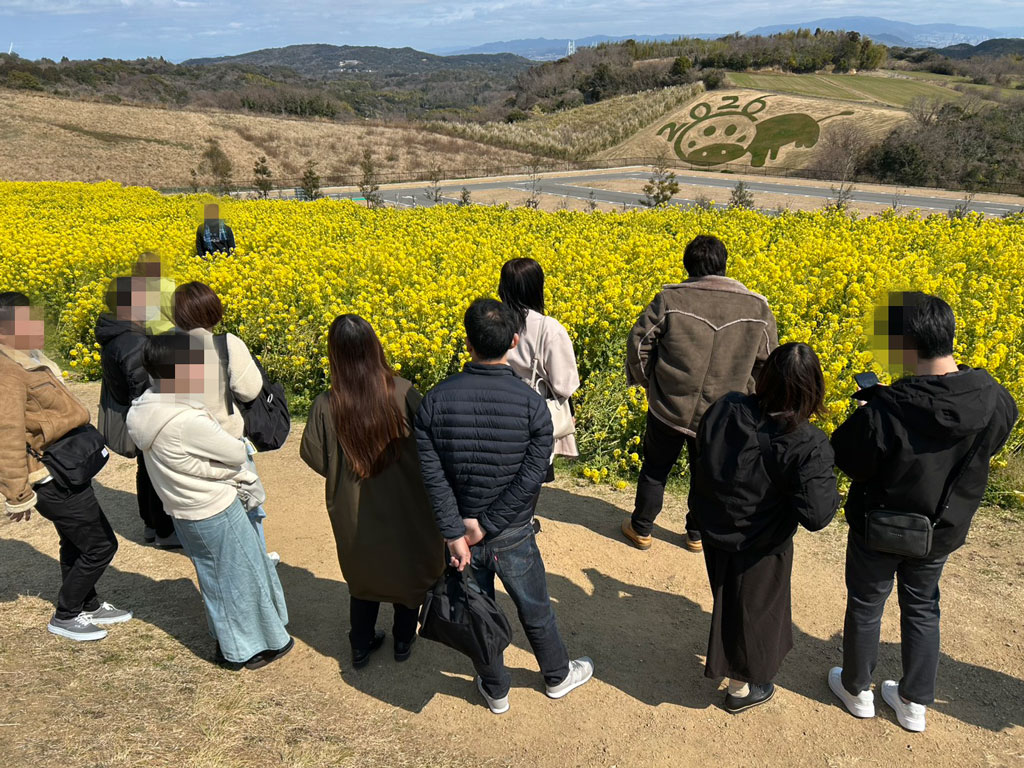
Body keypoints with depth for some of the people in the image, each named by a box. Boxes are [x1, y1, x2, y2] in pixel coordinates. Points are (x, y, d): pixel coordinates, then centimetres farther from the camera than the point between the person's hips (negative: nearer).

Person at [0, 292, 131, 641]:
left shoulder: (28, 359, 6)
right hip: (55, 481, -10)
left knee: (75, 543, 23)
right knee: (101, 545, 0)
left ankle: (89, 606, 41)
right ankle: (65, 617, 19)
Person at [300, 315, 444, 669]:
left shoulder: (326, 406, -21)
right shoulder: (404, 393, -22)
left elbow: (316, 459, -11)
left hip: (355, 514, 1)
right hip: (406, 509, 0)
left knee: (364, 575, 26)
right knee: (411, 570, 25)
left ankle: (361, 647, 42)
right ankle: (404, 640, 42)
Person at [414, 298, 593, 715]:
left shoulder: (435, 400, -15)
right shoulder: (532, 404, -18)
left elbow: (431, 474, -18)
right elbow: (531, 477, -21)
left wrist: (454, 533, -16)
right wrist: (487, 524, -15)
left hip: (458, 529, 1)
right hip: (513, 536, -1)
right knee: (534, 609, 23)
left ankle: (495, 691, 43)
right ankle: (558, 676, 47)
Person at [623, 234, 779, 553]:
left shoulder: (671, 299, -14)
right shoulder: (757, 308, -7)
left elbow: (638, 344, -10)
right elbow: (768, 362, 3)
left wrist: (647, 381, 6)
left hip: (669, 407, -1)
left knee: (655, 468, 19)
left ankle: (641, 529, 35)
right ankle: (698, 534, 40)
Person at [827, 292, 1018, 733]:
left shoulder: (884, 413, -37)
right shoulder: (995, 402, -19)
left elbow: (847, 461, -21)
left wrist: (864, 413, -6)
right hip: (942, 531, 5)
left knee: (866, 605, 19)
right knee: (922, 608, 26)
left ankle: (857, 690, 41)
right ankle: (914, 704, 40)